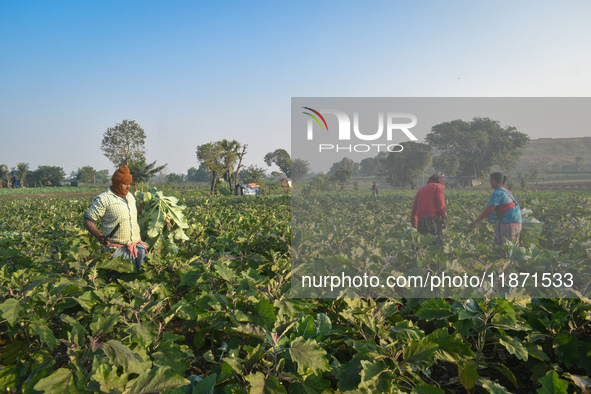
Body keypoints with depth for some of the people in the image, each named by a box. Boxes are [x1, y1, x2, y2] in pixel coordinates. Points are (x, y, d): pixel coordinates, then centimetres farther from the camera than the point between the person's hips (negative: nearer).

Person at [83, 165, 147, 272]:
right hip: (118, 250, -6)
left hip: (137, 246, 6)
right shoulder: (103, 199, -7)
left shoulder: (130, 196, 15)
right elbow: (88, 220, -8)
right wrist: (101, 237, -22)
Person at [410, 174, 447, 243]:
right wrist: (444, 217, -6)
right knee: (438, 241, -8)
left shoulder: (421, 190, 28)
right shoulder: (438, 186, 12)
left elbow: (414, 209, 25)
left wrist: (414, 225, 28)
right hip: (432, 218, -5)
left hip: (420, 220, 5)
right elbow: (440, 203, -5)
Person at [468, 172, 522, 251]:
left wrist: (476, 222, -19)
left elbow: (489, 210, -20)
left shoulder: (497, 193, -16)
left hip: (509, 222, -10)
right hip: (516, 220, 10)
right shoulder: (506, 190, 13)